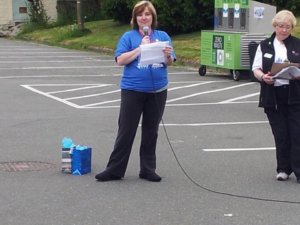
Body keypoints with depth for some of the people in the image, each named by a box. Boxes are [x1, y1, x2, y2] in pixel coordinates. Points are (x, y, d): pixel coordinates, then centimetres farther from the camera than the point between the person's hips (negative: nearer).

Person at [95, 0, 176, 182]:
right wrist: (140, 48, -16)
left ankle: (148, 170, 19)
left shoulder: (163, 36, 7)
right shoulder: (129, 36, 0)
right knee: (126, 131, 0)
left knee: (151, 132, 10)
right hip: (133, 90, -2)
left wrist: (167, 55, -18)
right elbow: (120, 60, -10)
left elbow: (170, 62, 4)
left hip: (158, 91, 3)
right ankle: (114, 170, 6)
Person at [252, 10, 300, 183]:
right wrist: (262, 77, -13)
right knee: (280, 135, 6)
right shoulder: (265, 46, 8)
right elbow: (256, 68, 8)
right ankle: (284, 169, 16)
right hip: (272, 96, 1)